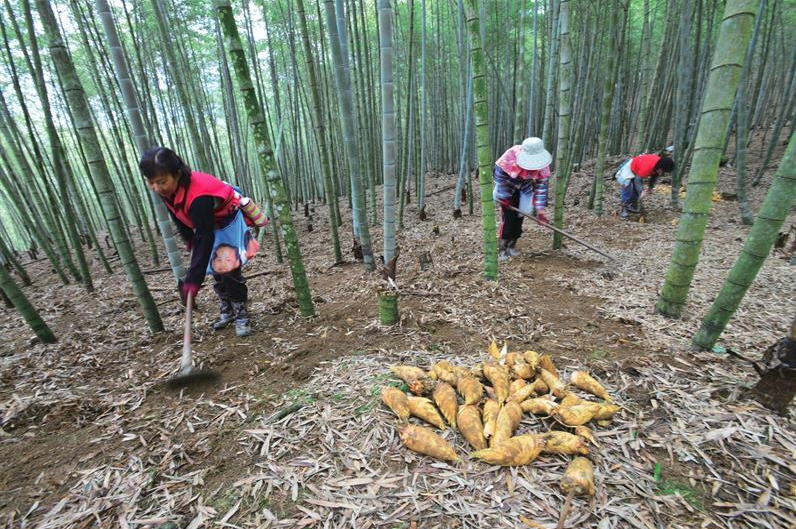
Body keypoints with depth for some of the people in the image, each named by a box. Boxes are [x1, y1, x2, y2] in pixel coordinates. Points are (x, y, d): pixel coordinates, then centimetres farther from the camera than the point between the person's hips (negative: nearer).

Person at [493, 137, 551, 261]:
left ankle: (512, 245, 15)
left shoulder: (542, 164, -23)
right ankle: (502, 248, -5)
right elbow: (499, 174, -22)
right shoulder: (511, 155, -34)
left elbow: (541, 185, -16)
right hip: (507, 187, -3)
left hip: (524, 189, 3)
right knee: (508, 216, -11)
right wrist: (504, 197, -16)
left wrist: (540, 210, -20)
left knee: (519, 217, 1)